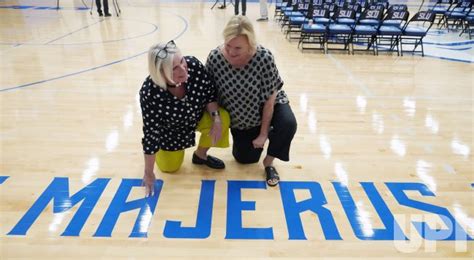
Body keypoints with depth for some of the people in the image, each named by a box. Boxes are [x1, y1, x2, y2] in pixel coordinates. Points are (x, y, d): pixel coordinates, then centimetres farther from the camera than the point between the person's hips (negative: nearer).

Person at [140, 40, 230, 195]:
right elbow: (151, 134, -29)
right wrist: (149, 172, -20)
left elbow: (210, 93, -14)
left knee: (223, 118, -23)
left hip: (197, 116, 3)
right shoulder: (150, 93, -40)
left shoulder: (193, 65, -33)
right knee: (169, 167, 6)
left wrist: (216, 118, -29)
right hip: (170, 129, -2)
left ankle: (200, 155, 4)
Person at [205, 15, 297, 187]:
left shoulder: (264, 58, -31)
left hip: (268, 106, -2)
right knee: (245, 159, 6)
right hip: (239, 118, 2)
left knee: (288, 124, -33)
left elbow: (269, 100, -22)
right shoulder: (215, 57, -25)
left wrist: (264, 134, -17)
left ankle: (269, 162, -5)